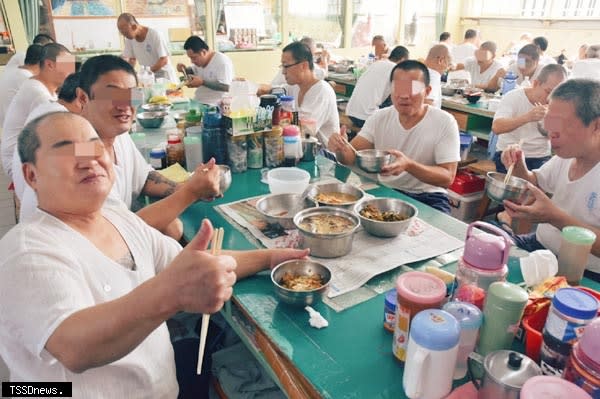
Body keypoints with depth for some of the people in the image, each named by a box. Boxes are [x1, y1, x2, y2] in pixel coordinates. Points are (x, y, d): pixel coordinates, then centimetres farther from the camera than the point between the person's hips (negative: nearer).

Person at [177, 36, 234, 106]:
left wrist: (202, 82, -23)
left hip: (215, 106, -9)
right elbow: (194, 71, 30)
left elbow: (226, 87, -23)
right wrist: (185, 70, 8)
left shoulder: (222, 62, -16)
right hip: (198, 103, 9)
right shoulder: (199, 59, 10)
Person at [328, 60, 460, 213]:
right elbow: (351, 156, -3)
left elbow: (447, 177, -15)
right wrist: (341, 149, -28)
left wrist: (408, 165, -33)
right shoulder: (379, 117, 0)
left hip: (427, 198, -2)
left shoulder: (445, 123, -11)